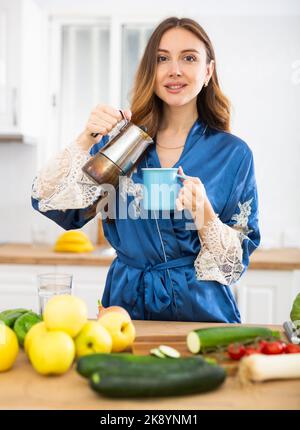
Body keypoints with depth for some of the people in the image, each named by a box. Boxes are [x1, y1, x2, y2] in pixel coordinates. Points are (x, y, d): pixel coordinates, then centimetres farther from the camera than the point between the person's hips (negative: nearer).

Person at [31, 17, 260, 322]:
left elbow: (238, 259, 0)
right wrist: (86, 140, -16)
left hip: (199, 309, -1)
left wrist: (203, 214, -17)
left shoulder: (233, 153, -1)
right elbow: (51, 203, -4)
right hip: (126, 303, 1)